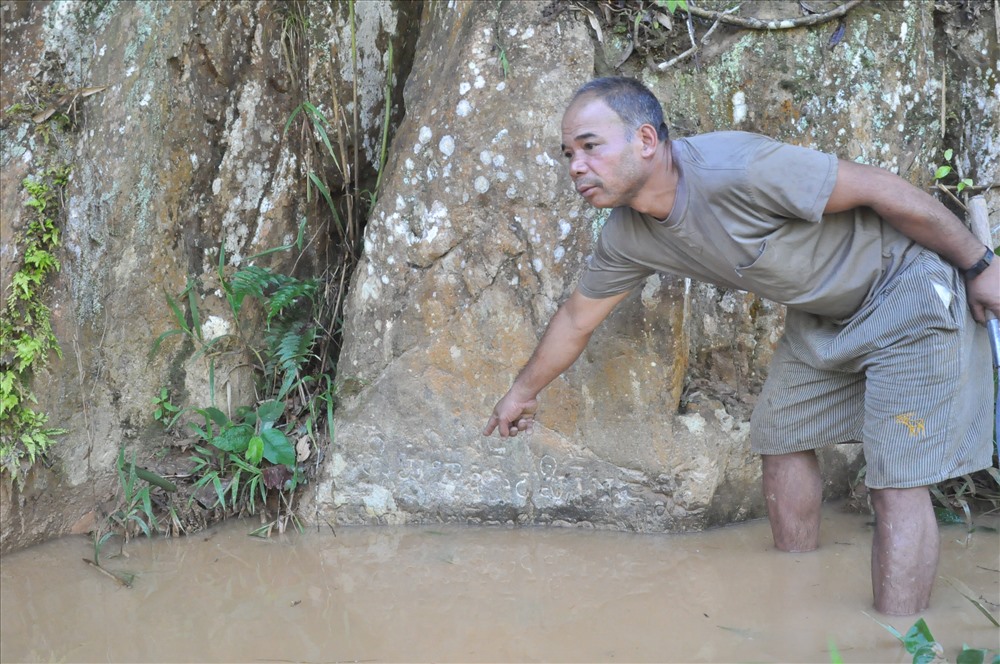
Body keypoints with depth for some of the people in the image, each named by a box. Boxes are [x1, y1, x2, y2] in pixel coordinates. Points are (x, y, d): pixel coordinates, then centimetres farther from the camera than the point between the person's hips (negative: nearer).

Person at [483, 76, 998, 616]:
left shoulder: (734, 168, -33)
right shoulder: (626, 236, -7)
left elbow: (884, 190, -25)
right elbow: (576, 318, 11)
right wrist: (524, 390, 25)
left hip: (906, 288, -8)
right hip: (821, 316, 8)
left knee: (896, 482, -10)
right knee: (781, 439, 13)